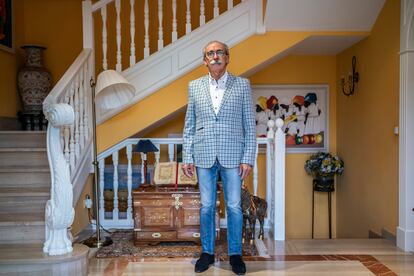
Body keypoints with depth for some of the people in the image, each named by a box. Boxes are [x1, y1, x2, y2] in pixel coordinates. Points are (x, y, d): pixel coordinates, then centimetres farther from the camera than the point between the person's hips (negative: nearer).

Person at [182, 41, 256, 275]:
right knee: (207, 206, 10)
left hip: (232, 156, -1)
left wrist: (248, 158, -6)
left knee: (234, 206, 6)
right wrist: (187, 157, 2)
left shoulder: (242, 85, 3)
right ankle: (207, 252, 25)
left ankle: (236, 254, 22)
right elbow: (189, 125, 8)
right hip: (204, 156, 2)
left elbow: (250, 125, 1)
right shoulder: (195, 86, 8)